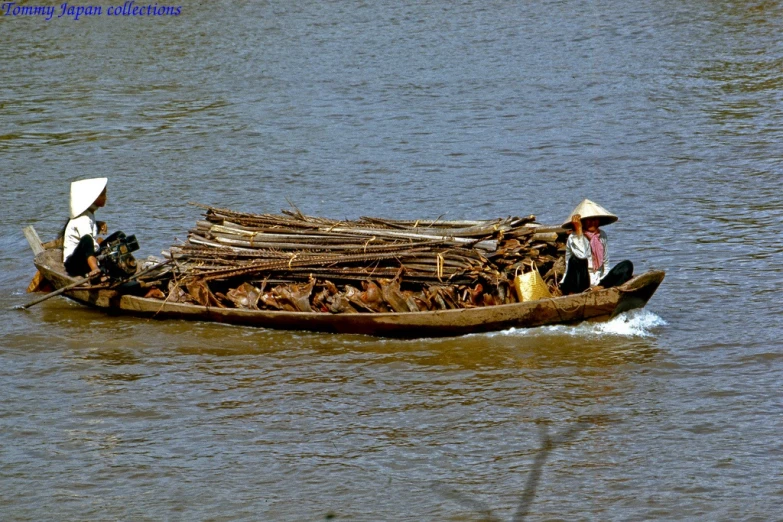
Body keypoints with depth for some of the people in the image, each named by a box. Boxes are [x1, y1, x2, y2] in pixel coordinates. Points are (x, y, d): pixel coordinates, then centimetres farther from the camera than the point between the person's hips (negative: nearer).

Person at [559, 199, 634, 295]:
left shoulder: (602, 236, 10)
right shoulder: (573, 237, -8)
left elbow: (605, 264, 16)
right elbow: (581, 255, -29)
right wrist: (578, 230, -23)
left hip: (596, 283, 6)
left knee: (627, 265, -10)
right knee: (577, 259, -32)